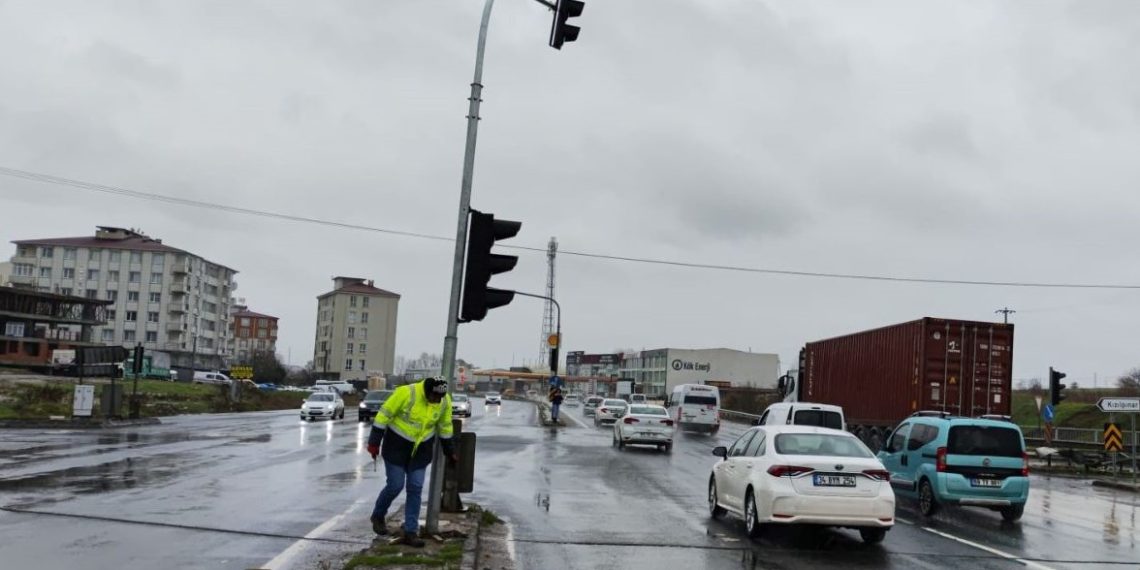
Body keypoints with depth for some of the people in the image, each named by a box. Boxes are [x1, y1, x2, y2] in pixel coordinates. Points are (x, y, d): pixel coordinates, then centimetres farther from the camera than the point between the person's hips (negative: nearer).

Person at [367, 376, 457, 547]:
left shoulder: (445, 400, -10)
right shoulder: (406, 393, -25)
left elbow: (445, 427, 7)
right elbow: (384, 414, -17)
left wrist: (450, 451, 15)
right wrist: (374, 442, -15)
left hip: (421, 449, 4)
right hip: (397, 445, -4)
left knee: (415, 488, 1)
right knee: (395, 486, -2)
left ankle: (410, 532, 7)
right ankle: (378, 516, 26)